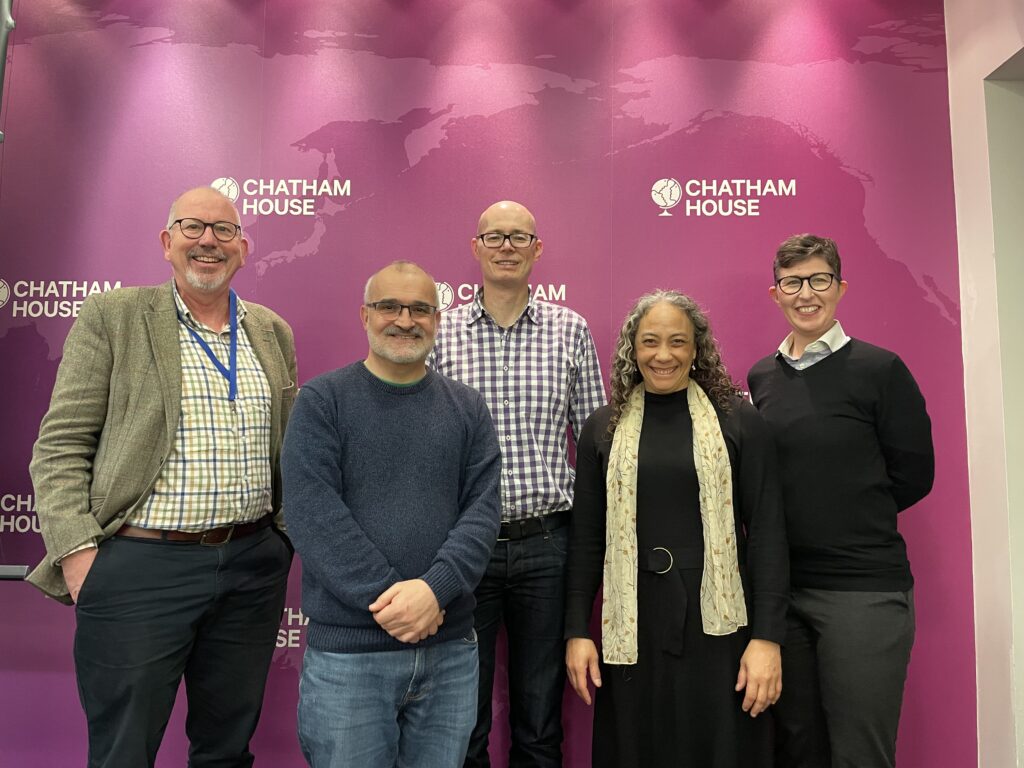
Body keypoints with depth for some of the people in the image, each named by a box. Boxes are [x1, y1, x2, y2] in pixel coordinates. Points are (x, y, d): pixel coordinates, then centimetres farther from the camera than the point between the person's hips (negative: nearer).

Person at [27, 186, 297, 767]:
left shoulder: (273, 332, 11)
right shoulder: (111, 317, -1)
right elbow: (60, 447, -3)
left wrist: (288, 536, 7)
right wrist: (78, 553, -11)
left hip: (252, 566, 4)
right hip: (139, 566, -3)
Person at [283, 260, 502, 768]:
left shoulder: (467, 409, 7)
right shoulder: (322, 400, -1)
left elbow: (482, 510, -2)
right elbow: (312, 514, -11)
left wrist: (434, 588, -17)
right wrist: (389, 595, -17)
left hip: (451, 649, 3)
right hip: (348, 650, -2)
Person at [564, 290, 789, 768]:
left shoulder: (739, 421, -1)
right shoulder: (603, 428, 4)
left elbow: (766, 532, -3)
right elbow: (585, 539, 5)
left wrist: (768, 637, -8)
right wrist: (577, 631, 2)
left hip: (717, 622, -1)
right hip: (632, 627, 2)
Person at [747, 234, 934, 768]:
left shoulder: (879, 369, -5)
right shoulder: (761, 377, 8)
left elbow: (913, 475, -3)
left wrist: (853, 523, 0)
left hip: (863, 588, -4)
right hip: (781, 586, 4)